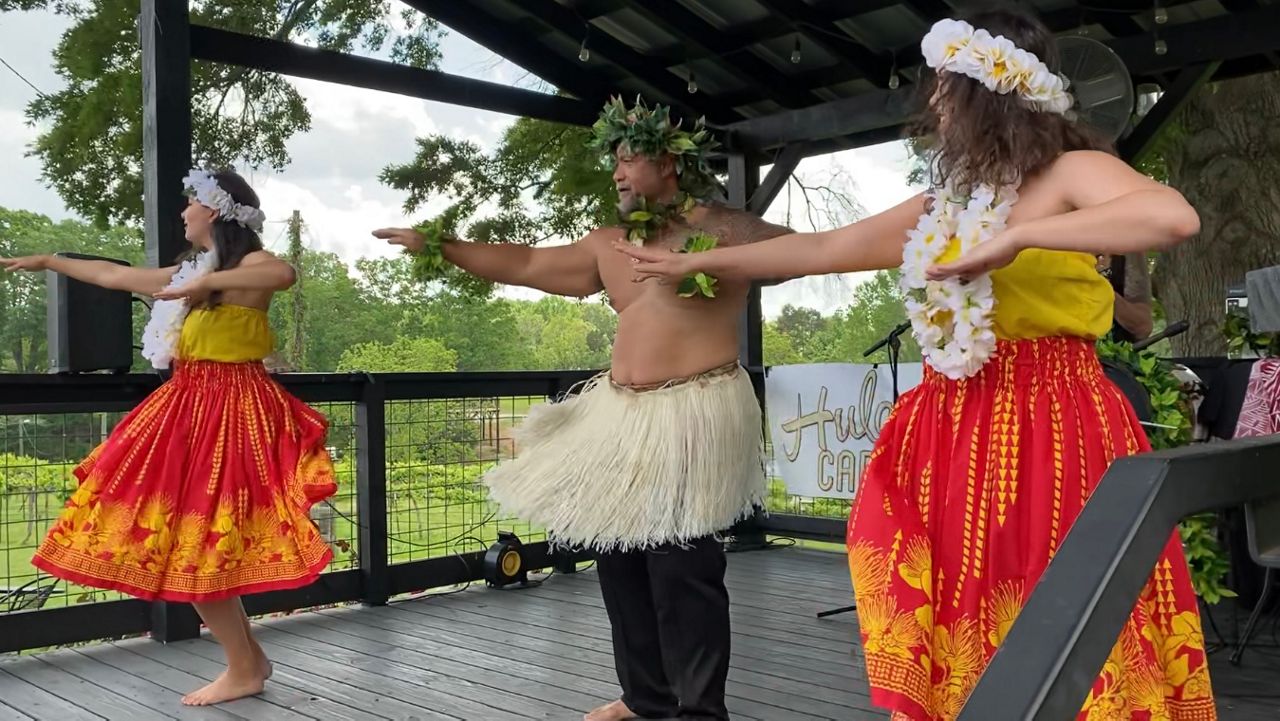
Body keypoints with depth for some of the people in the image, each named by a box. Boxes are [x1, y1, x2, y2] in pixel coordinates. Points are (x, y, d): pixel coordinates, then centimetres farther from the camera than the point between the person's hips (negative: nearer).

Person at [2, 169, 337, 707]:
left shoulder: (251, 264, -8)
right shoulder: (189, 271, 17)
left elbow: (284, 273, -34)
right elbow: (115, 275, 30)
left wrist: (208, 281, -35)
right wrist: (47, 261, 39)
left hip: (229, 412, -9)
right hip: (194, 410, 9)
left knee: (196, 544, -7)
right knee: (189, 544, 9)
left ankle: (243, 670, 5)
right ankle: (250, 658, 20)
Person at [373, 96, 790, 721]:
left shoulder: (721, 228, -3)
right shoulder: (608, 245, 16)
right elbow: (525, 264, 20)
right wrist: (438, 246, 19)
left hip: (692, 415, -7)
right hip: (621, 416, 8)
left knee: (680, 567, -9)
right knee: (620, 557, 10)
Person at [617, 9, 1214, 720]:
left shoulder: (1071, 173, -2)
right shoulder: (939, 208, 17)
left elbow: (1175, 215, -23)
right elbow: (818, 249, 25)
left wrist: (1016, 236, -23)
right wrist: (695, 262, 31)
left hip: (1052, 436, -6)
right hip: (955, 437, 6)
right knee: (965, 643, 5)